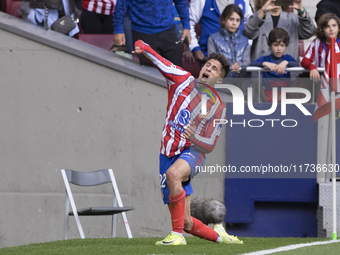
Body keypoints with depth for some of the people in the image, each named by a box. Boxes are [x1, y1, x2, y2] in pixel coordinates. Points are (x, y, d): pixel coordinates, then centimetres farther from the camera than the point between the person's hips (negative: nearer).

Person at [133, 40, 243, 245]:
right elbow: (160, 63, -5)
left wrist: (194, 137, -16)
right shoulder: (183, 80, 10)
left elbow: (210, 145, 6)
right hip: (169, 155, 2)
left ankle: (178, 235, -35)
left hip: (193, 152, -2)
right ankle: (218, 236, 33)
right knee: (187, 222, 1)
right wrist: (143, 47, -25)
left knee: (173, 173, -40)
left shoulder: (218, 107, 8)